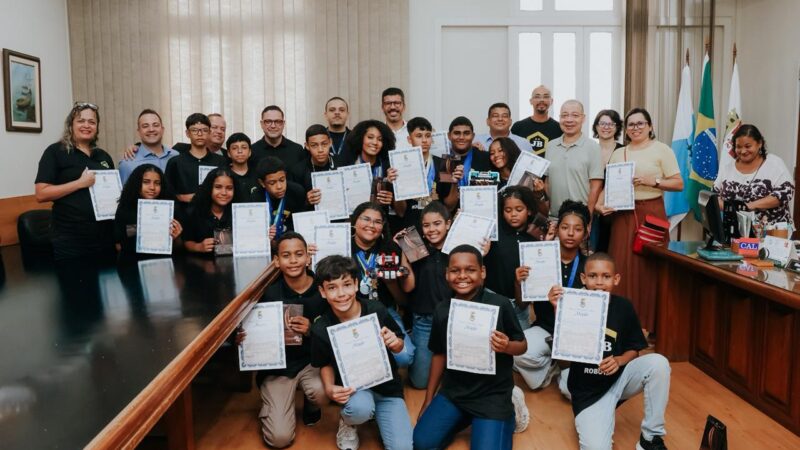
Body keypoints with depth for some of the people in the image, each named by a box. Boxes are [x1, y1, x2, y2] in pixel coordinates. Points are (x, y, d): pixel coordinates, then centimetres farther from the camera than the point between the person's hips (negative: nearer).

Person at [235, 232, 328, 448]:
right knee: (279, 438, -13)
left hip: (311, 361, 1)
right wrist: (241, 338, -21)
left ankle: (311, 407, 8)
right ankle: (269, 405, 25)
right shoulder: (268, 293, -12)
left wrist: (311, 330, -22)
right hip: (276, 366, -1)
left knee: (321, 392, -33)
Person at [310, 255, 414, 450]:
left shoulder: (376, 310, -16)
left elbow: (398, 347, 1)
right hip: (352, 386, -1)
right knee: (360, 409, -36)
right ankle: (347, 422, 2)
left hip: (386, 384, 1)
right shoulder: (321, 329, -16)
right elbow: (326, 364, 3)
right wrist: (329, 388, -17)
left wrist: (395, 343, -22)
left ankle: (376, 413, 19)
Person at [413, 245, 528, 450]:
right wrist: (428, 401, 13)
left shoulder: (500, 304, -14)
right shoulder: (442, 310, -2)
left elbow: (522, 345, -3)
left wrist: (507, 346, -27)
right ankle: (464, 418, 19)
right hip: (453, 391, 4)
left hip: (493, 394, -3)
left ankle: (507, 413, 14)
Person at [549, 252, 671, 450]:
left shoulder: (623, 307, -5)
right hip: (588, 390, -3)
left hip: (620, 377, 3)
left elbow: (634, 349, 4)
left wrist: (619, 361, -19)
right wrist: (559, 310, -32)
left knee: (658, 363, -25)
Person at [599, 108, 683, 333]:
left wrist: (652, 181, -15)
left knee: (648, 267, -3)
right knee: (622, 268, 0)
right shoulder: (618, 153, 15)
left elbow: (679, 184, -1)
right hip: (622, 214, 4)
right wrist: (601, 204, -4)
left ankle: (648, 325, 6)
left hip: (651, 213, -3)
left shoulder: (661, 150, 2)